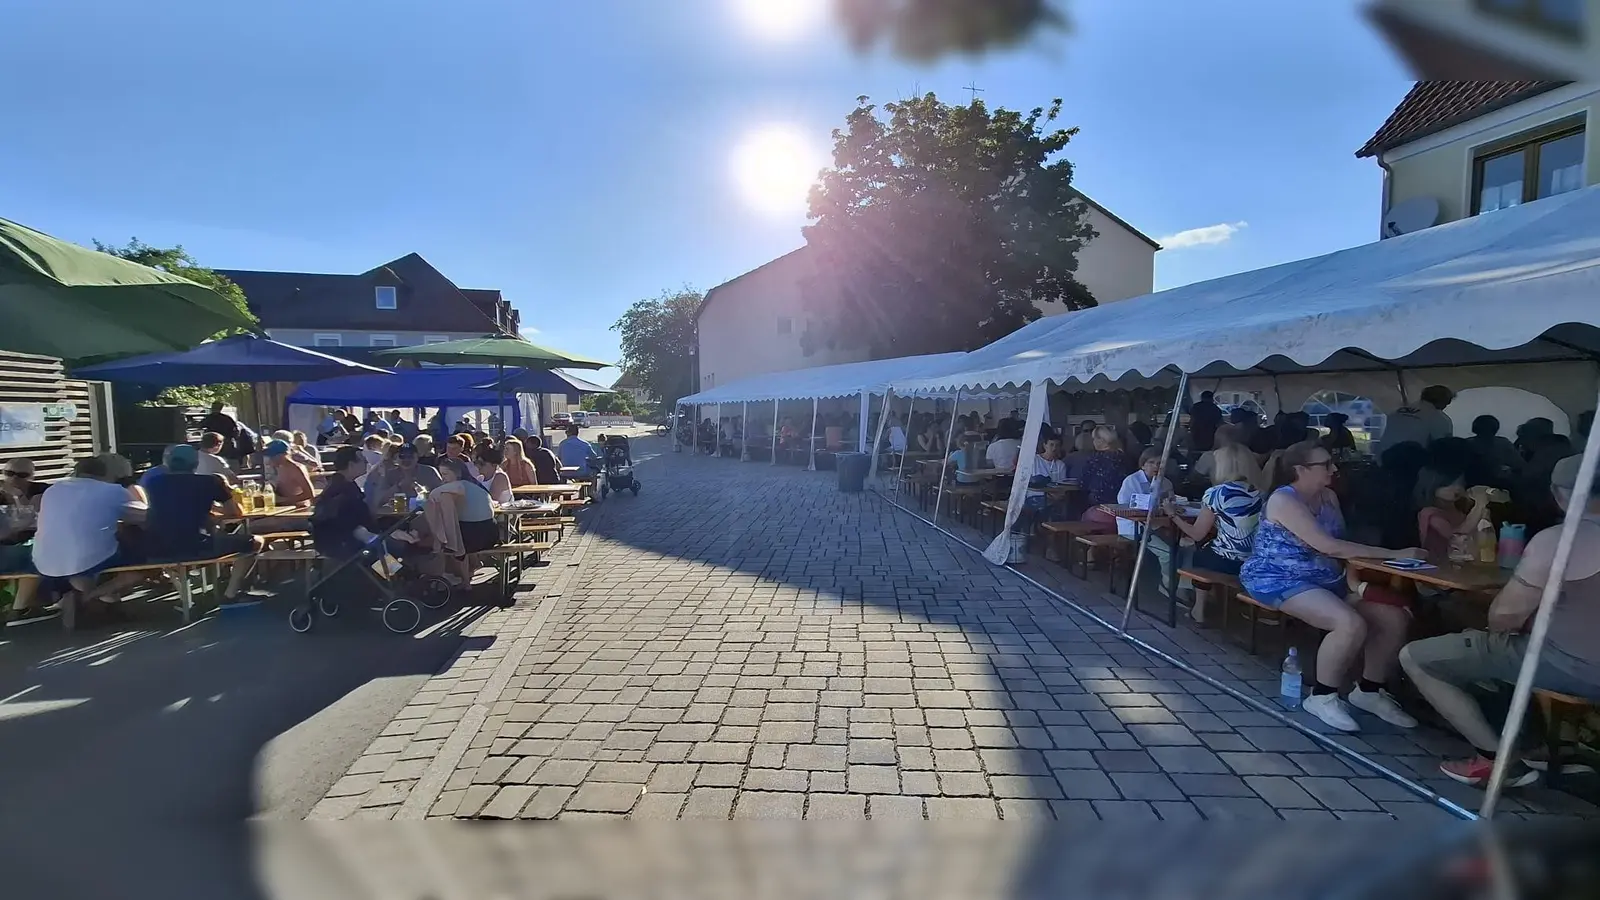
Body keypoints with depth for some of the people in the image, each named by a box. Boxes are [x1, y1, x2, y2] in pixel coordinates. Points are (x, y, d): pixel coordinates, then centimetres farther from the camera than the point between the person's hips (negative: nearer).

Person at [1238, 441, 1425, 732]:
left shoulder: (1329, 497, 10)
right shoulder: (1284, 500, -18)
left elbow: (1341, 546, 9)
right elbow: (1328, 546, -25)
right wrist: (1394, 554, -23)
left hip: (1324, 578, 9)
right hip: (1278, 581, -9)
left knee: (1396, 617, -3)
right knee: (1351, 624, -29)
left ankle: (1369, 690, 16)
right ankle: (1322, 697, -8)